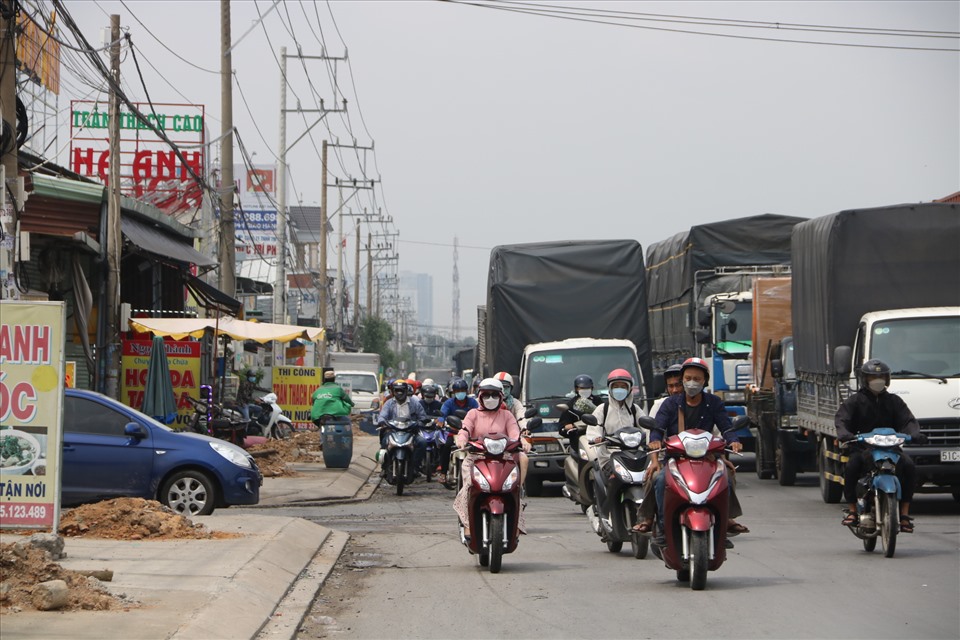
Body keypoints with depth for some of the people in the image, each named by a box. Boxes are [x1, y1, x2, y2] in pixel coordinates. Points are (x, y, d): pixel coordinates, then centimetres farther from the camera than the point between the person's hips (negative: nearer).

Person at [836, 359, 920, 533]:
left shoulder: (894, 401, 15)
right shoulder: (855, 401, 8)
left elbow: (908, 420, 4)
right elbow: (841, 420, -5)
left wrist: (913, 434, -20)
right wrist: (844, 434, -29)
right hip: (862, 446, -2)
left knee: (909, 467, -22)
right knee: (851, 467, -32)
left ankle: (904, 512, -14)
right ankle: (852, 509, -18)